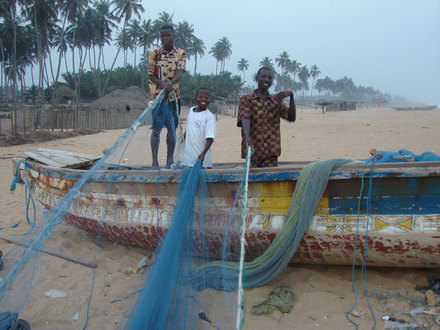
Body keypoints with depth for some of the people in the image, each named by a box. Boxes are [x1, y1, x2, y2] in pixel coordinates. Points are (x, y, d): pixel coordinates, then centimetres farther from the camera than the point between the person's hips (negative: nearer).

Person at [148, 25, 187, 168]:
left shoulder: (181, 53, 4)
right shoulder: (154, 53, 2)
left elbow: (180, 72, -11)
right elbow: (151, 75, -1)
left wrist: (170, 83, -31)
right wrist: (162, 84, -22)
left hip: (174, 94, 2)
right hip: (157, 94, -2)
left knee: (172, 128, 7)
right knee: (156, 128, -4)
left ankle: (170, 160, 17)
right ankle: (155, 161, 0)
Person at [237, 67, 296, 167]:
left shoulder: (276, 100, 14)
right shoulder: (246, 99, 5)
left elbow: (291, 118, 5)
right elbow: (245, 119, -12)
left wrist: (291, 96, -7)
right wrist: (247, 137, -31)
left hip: (271, 151, 2)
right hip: (252, 149, -1)